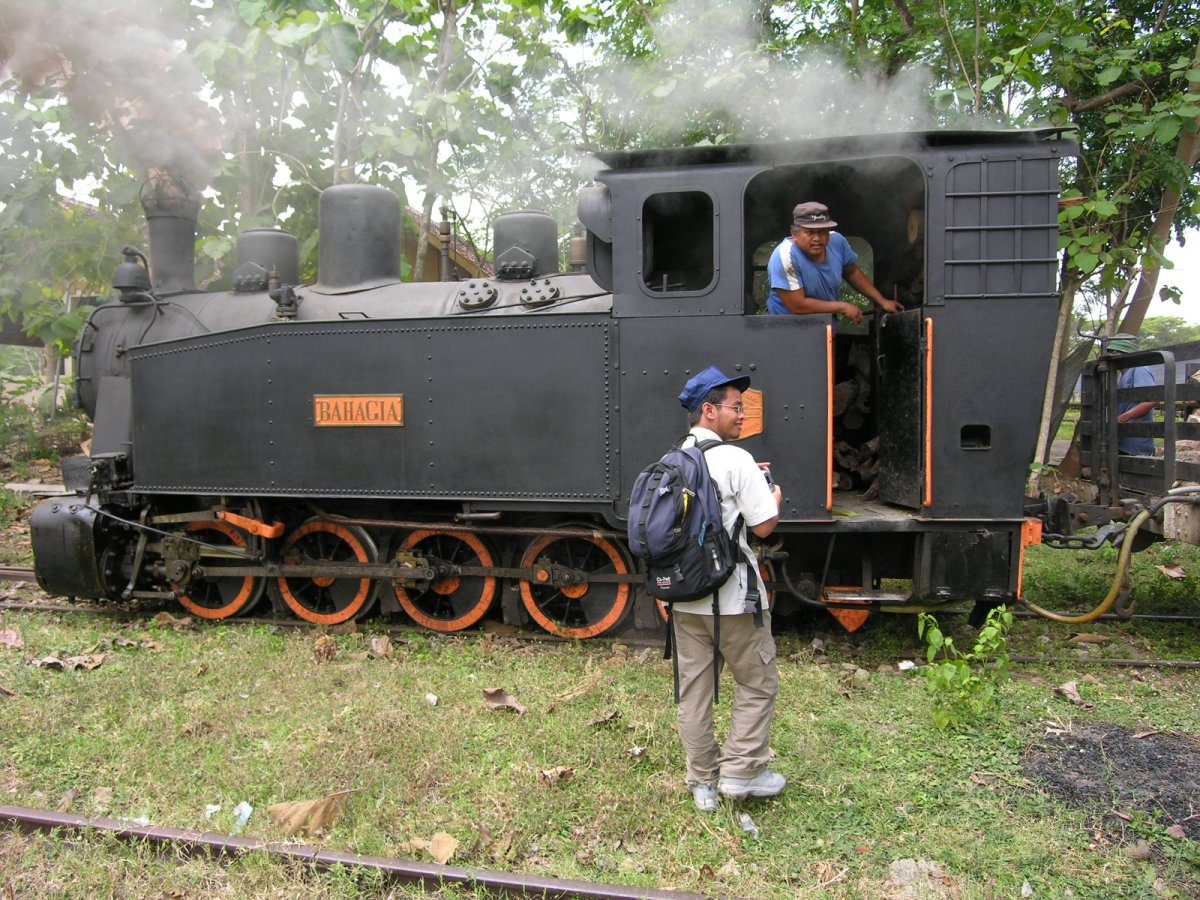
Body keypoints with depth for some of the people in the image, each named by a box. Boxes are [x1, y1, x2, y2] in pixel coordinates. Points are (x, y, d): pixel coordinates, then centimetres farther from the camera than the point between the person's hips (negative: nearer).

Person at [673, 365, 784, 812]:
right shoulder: (735, 460, -15)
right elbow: (764, 525, -15)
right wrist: (774, 494, 6)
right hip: (731, 596, -7)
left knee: (692, 688, 13)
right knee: (758, 682, 12)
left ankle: (702, 782, 23)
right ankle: (740, 770, 15)